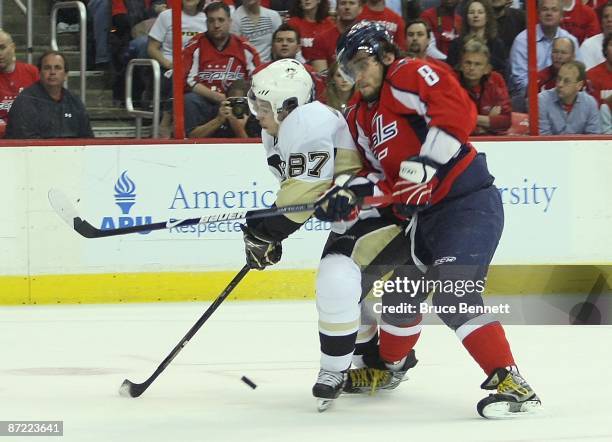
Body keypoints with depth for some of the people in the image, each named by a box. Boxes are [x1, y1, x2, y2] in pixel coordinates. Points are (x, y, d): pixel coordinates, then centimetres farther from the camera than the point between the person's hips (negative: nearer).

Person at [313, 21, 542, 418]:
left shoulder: (411, 77, -9)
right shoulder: (362, 117, 17)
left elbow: (458, 112, -25)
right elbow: (383, 175, 12)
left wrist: (425, 162, -29)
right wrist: (352, 194, -7)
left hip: (470, 203, -10)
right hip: (422, 216, 10)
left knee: (452, 295, -24)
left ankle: (512, 384, -29)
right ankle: (389, 365, 47)